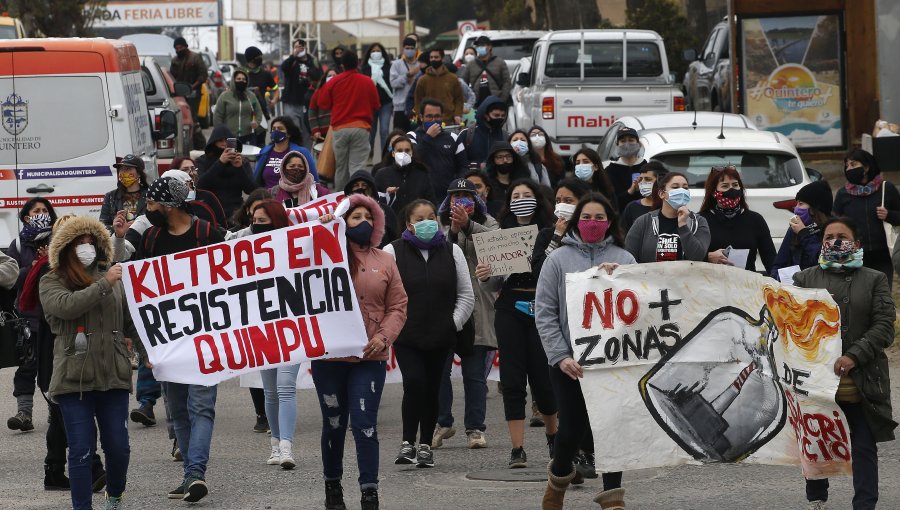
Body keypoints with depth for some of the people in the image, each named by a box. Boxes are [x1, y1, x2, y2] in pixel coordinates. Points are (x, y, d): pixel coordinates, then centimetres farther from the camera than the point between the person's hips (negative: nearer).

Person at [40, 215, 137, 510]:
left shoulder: (114, 279, 13)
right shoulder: (52, 282, 3)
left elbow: (131, 322, 17)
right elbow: (66, 306, -18)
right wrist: (104, 284, -19)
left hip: (113, 375, 3)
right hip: (74, 377, -3)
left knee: (118, 447, 4)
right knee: (81, 449, -4)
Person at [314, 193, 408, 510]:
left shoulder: (385, 262, 8)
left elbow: (398, 306, 7)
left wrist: (384, 336, -8)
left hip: (370, 357, 0)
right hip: (329, 355, 0)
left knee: (365, 424, -6)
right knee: (334, 423, 11)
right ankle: (332, 484, 26)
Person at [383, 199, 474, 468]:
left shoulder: (451, 252, 8)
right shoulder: (393, 251, 0)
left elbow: (466, 295, 11)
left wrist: (454, 323, 2)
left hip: (440, 336, 3)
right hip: (405, 335, -3)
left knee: (432, 390, 7)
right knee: (414, 383, -18)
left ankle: (425, 446, 18)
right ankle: (408, 443, -8)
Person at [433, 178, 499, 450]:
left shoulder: (487, 224, 11)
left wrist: (467, 225, -22)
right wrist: (452, 232, -17)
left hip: (477, 306, 0)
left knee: (475, 372, 1)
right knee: (437, 367, -3)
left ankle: (475, 428, 8)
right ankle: (442, 423, 12)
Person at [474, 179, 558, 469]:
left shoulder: (550, 234, -1)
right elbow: (496, 285, 11)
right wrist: (485, 278, -10)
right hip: (509, 309, 2)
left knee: (541, 375, 2)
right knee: (512, 378, -1)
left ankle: (553, 434, 29)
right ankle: (517, 448, 2)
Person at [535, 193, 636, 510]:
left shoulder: (624, 260, 6)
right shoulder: (558, 260, 2)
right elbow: (544, 313, -1)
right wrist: (560, 356, -9)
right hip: (570, 360, -1)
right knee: (573, 427, 1)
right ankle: (559, 476, 29)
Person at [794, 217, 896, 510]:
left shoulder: (874, 280, 5)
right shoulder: (805, 278, 9)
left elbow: (884, 326, -4)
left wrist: (854, 356, -17)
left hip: (861, 382, -1)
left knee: (864, 447, 2)